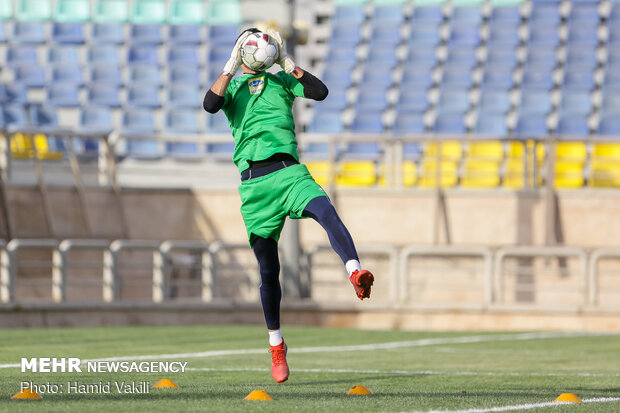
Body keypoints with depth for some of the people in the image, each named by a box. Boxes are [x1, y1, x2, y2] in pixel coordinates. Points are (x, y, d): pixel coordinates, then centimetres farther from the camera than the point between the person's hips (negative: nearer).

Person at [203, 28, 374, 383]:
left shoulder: (281, 81, 20)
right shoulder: (233, 87, 18)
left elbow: (320, 92, 2)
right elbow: (210, 104, -6)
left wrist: (286, 62, -1)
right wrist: (233, 65, -8)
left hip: (289, 172, 0)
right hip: (253, 182, 0)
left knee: (326, 210, -33)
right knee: (269, 269, 3)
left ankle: (356, 273, -54)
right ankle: (276, 344, 18)